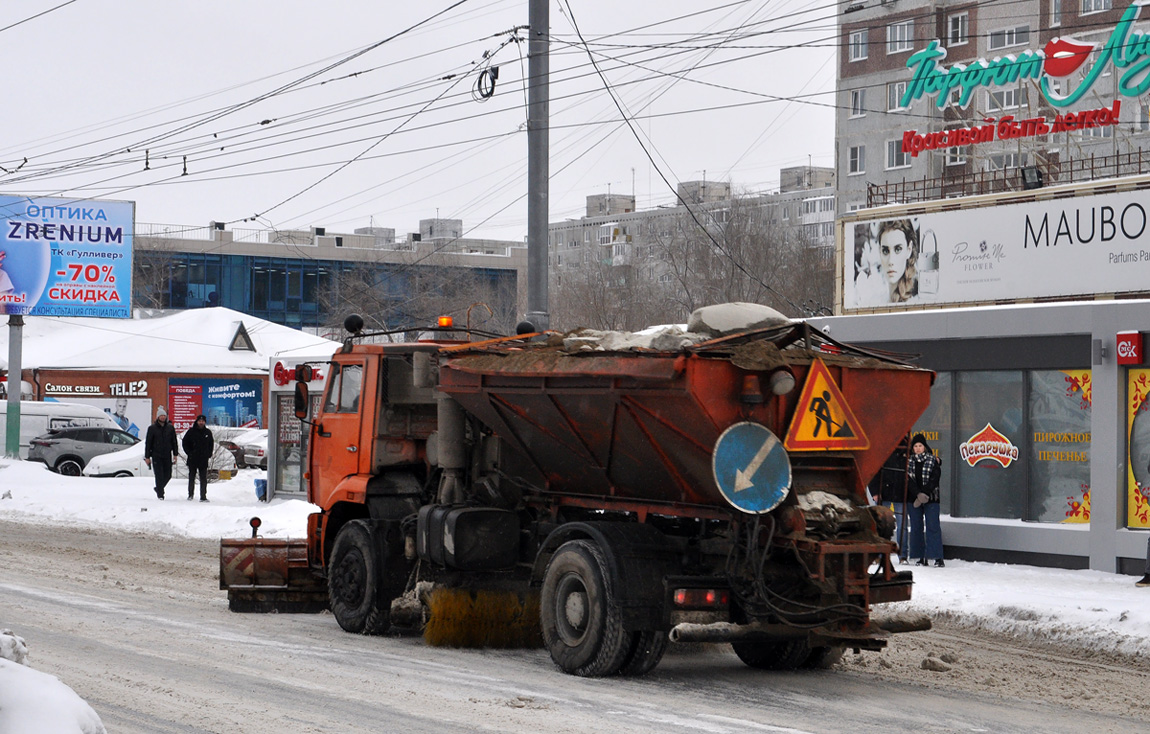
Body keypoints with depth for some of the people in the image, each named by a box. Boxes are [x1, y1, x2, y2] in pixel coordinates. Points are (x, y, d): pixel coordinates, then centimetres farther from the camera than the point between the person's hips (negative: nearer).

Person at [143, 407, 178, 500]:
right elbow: (148, 443, 2)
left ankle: (159, 488, 28)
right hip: (156, 456, -3)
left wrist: (175, 454, 6)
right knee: (159, 475, -8)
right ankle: (160, 494, -1)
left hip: (167, 455, 3)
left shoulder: (170, 428, 8)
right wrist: (147, 457, -1)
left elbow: (174, 442, 13)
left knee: (168, 475, 4)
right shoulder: (152, 428, 1)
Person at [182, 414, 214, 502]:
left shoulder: (208, 432, 8)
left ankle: (203, 496, 0)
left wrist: (208, 455, 7)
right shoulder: (191, 431, 0)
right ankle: (190, 495, 20)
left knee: (203, 479, -1)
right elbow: (185, 442, 5)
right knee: (191, 478, 7)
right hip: (192, 459, -1)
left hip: (204, 460, 1)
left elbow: (211, 444, 18)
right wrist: (189, 453, -3)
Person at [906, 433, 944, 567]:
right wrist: (917, 494, -9)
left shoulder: (933, 460, 1)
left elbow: (934, 479, -7)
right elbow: (908, 480, 5)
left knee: (933, 526, -7)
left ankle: (937, 557, -7)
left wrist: (924, 493, -17)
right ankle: (921, 557, 9)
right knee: (916, 527, 3)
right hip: (914, 499, 3)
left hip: (931, 498, -3)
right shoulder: (909, 461, 8)